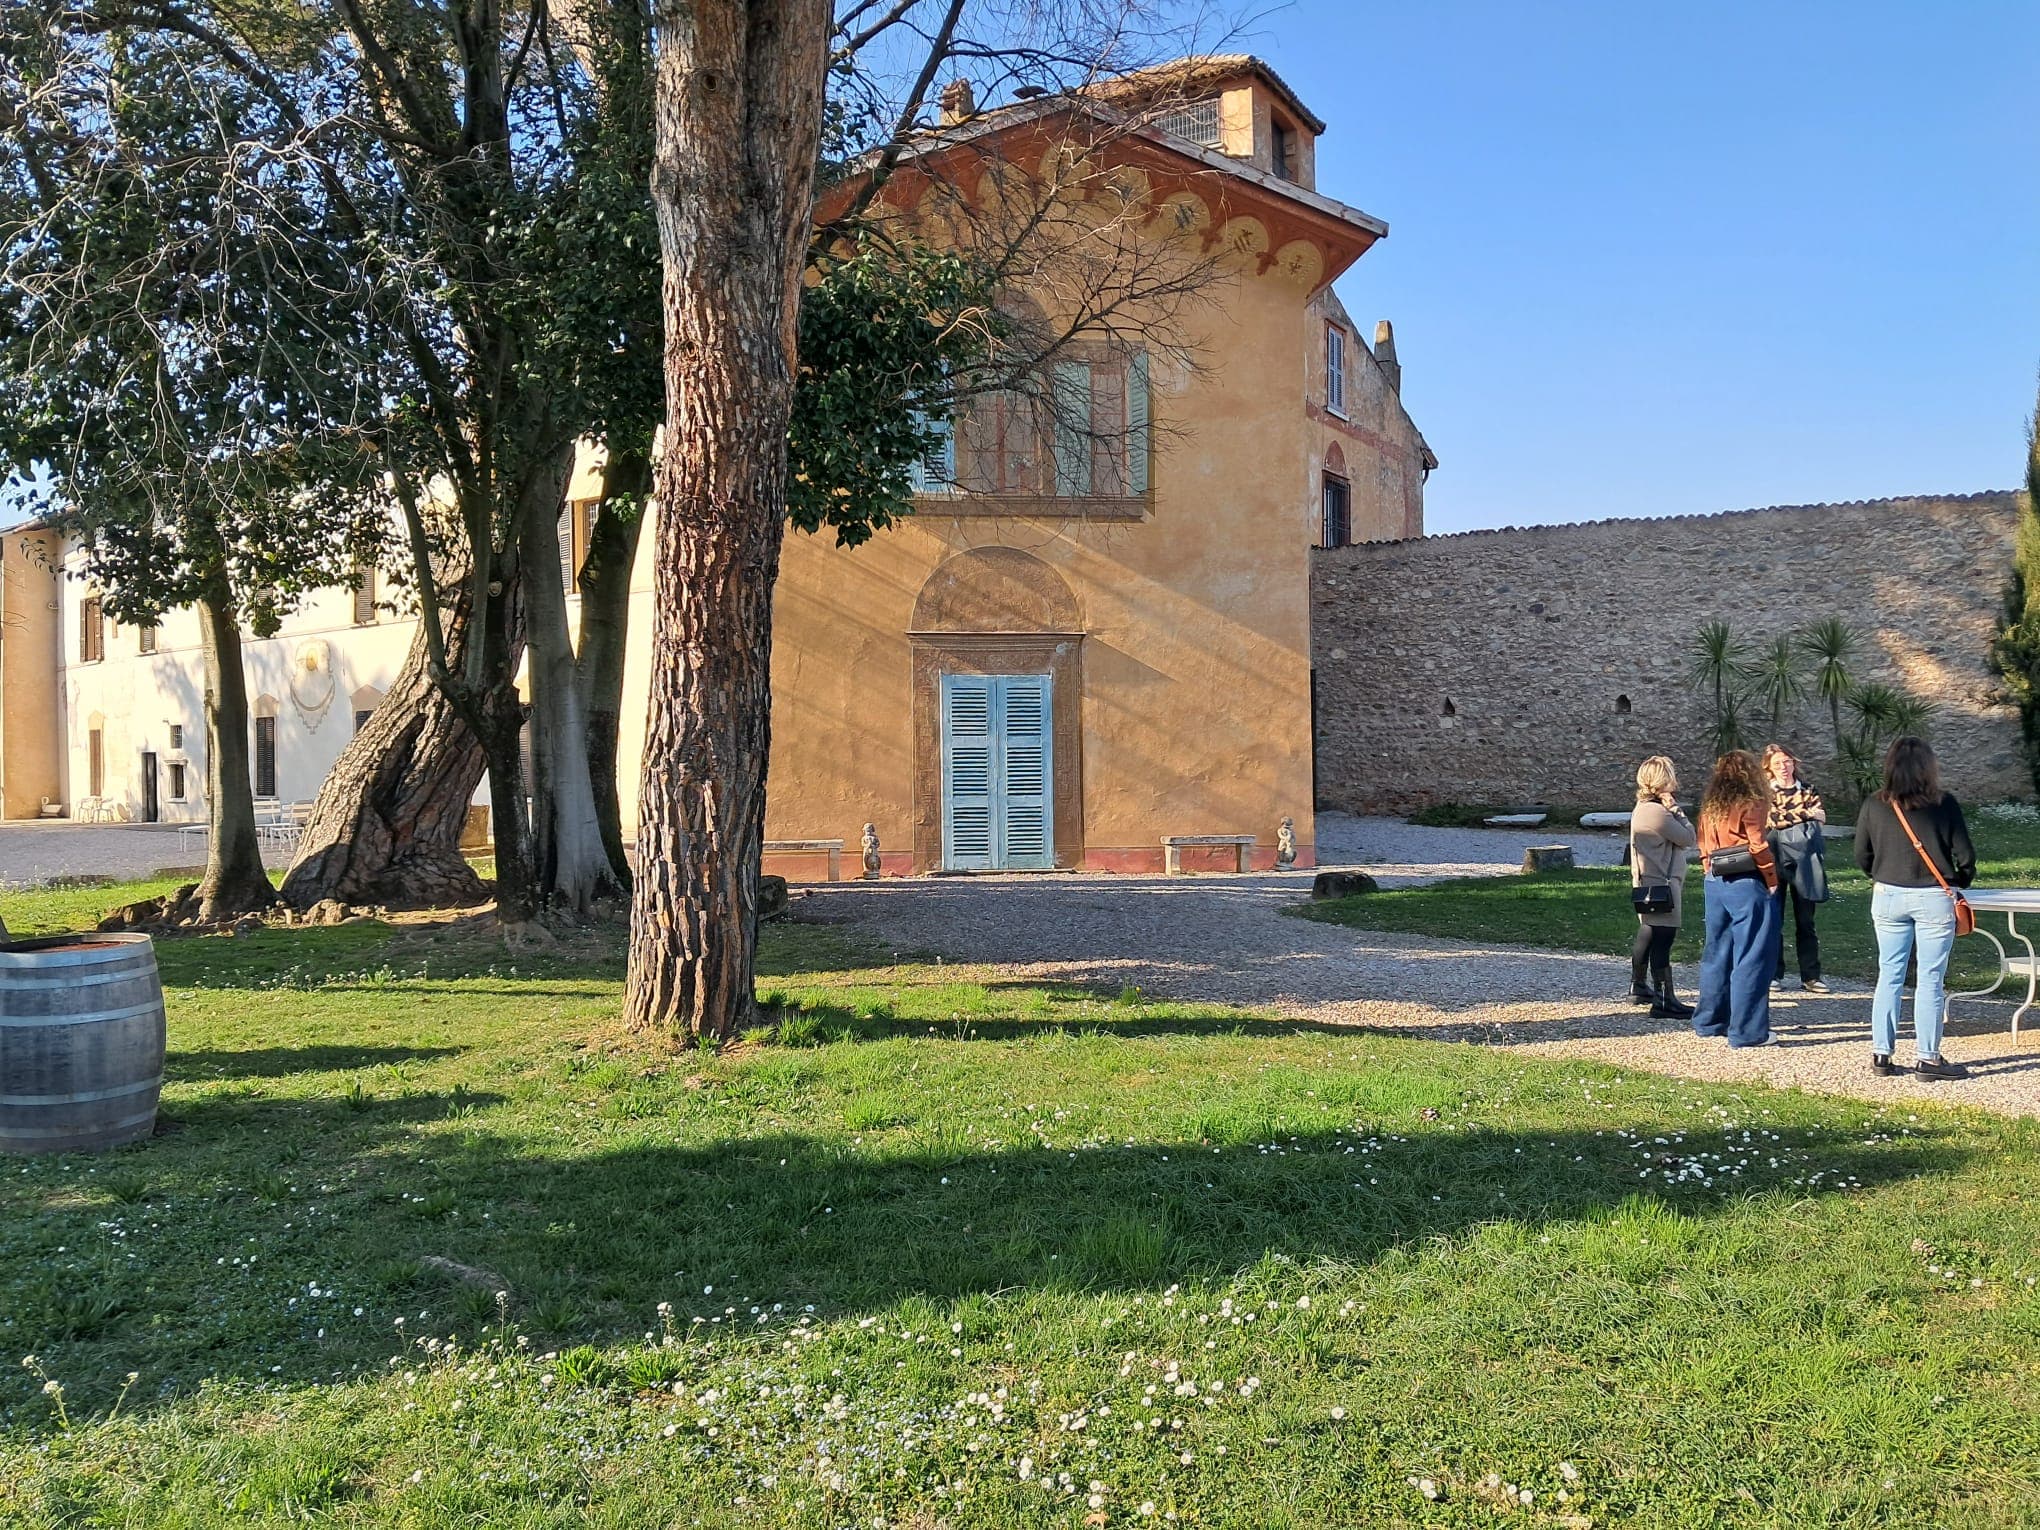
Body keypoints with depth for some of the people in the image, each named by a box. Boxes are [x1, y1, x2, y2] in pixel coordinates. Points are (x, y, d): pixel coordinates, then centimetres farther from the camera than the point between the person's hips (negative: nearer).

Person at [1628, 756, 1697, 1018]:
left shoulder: (1644, 807, 10)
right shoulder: (1657, 812, -22)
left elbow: (1685, 839, 15)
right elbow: (1690, 838, -15)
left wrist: (1671, 809, 3)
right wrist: (1675, 809, -12)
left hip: (1648, 883, 11)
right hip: (1661, 886, -11)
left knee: (1648, 935, 22)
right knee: (1662, 941, -9)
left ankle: (1638, 986, 35)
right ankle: (1664, 1001, -8)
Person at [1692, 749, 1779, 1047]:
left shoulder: (1710, 807, 9)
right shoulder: (1749, 805, -11)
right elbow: (1759, 847, -13)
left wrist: (1712, 874, 16)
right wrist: (1772, 881, -3)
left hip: (1715, 884, 7)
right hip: (1746, 885, -7)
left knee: (1716, 953, 16)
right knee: (1751, 958, -1)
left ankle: (1709, 1021, 23)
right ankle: (1747, 1031, 1)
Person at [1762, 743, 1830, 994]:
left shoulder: (1807, 790, 15)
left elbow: (1822, 816, 1)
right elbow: (1769, 820, -9)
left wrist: (1786, 815, -12)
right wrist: (1803, 812, -7)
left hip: (1804, 859, 3)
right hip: (1775, 856, -3)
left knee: (1806, 919, 5)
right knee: (1773, 919, -1)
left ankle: (1810, 976, 10)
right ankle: (1773, 975, 6)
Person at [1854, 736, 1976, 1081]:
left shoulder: (1874, 806, -2)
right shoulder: (1944, 804, -9)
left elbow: (1862, 856, 3)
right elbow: (1965, 855, -5)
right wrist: (1961, 881, 15)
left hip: (1887, 897, 3)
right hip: (1933, 898, -3)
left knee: (1889, 976, 11)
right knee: (1931, 980, 4)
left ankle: (1881, 1054, 13)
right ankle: (1927, 1058, 8)